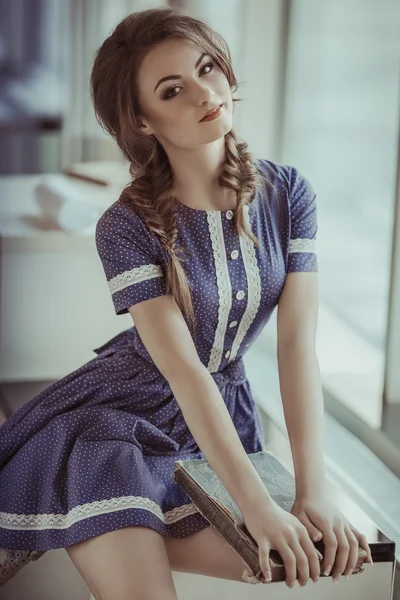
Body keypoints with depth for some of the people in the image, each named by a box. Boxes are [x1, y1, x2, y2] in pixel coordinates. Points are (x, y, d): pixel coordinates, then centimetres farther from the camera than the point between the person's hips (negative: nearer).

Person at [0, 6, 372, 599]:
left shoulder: (288, 193, -9)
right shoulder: (127, 228, -20)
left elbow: (298, 346, -14)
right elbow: (184, 373, -25)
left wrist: (313, 492, -22)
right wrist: (260, 509, -32)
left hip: (223, 413, 5)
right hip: (119, 419, -5)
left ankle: (114, 548, 15)